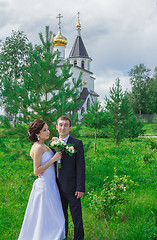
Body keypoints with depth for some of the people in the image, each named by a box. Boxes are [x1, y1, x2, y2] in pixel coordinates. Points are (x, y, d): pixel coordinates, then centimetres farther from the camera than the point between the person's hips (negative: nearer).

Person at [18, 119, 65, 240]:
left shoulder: (44, 146, 9)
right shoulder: (38, 147, -19)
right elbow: (36, 171, -21)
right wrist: (54, 159, -21)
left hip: (50, 184, 9)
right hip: (45, 186, -9)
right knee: (48, 218, 1)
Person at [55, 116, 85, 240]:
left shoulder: (77, 144, -8)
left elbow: (81, 167, -11)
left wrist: (80, 188, -15)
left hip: (71, 187, -5)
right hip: (58, 187, 5)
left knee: (76, 217, 6)